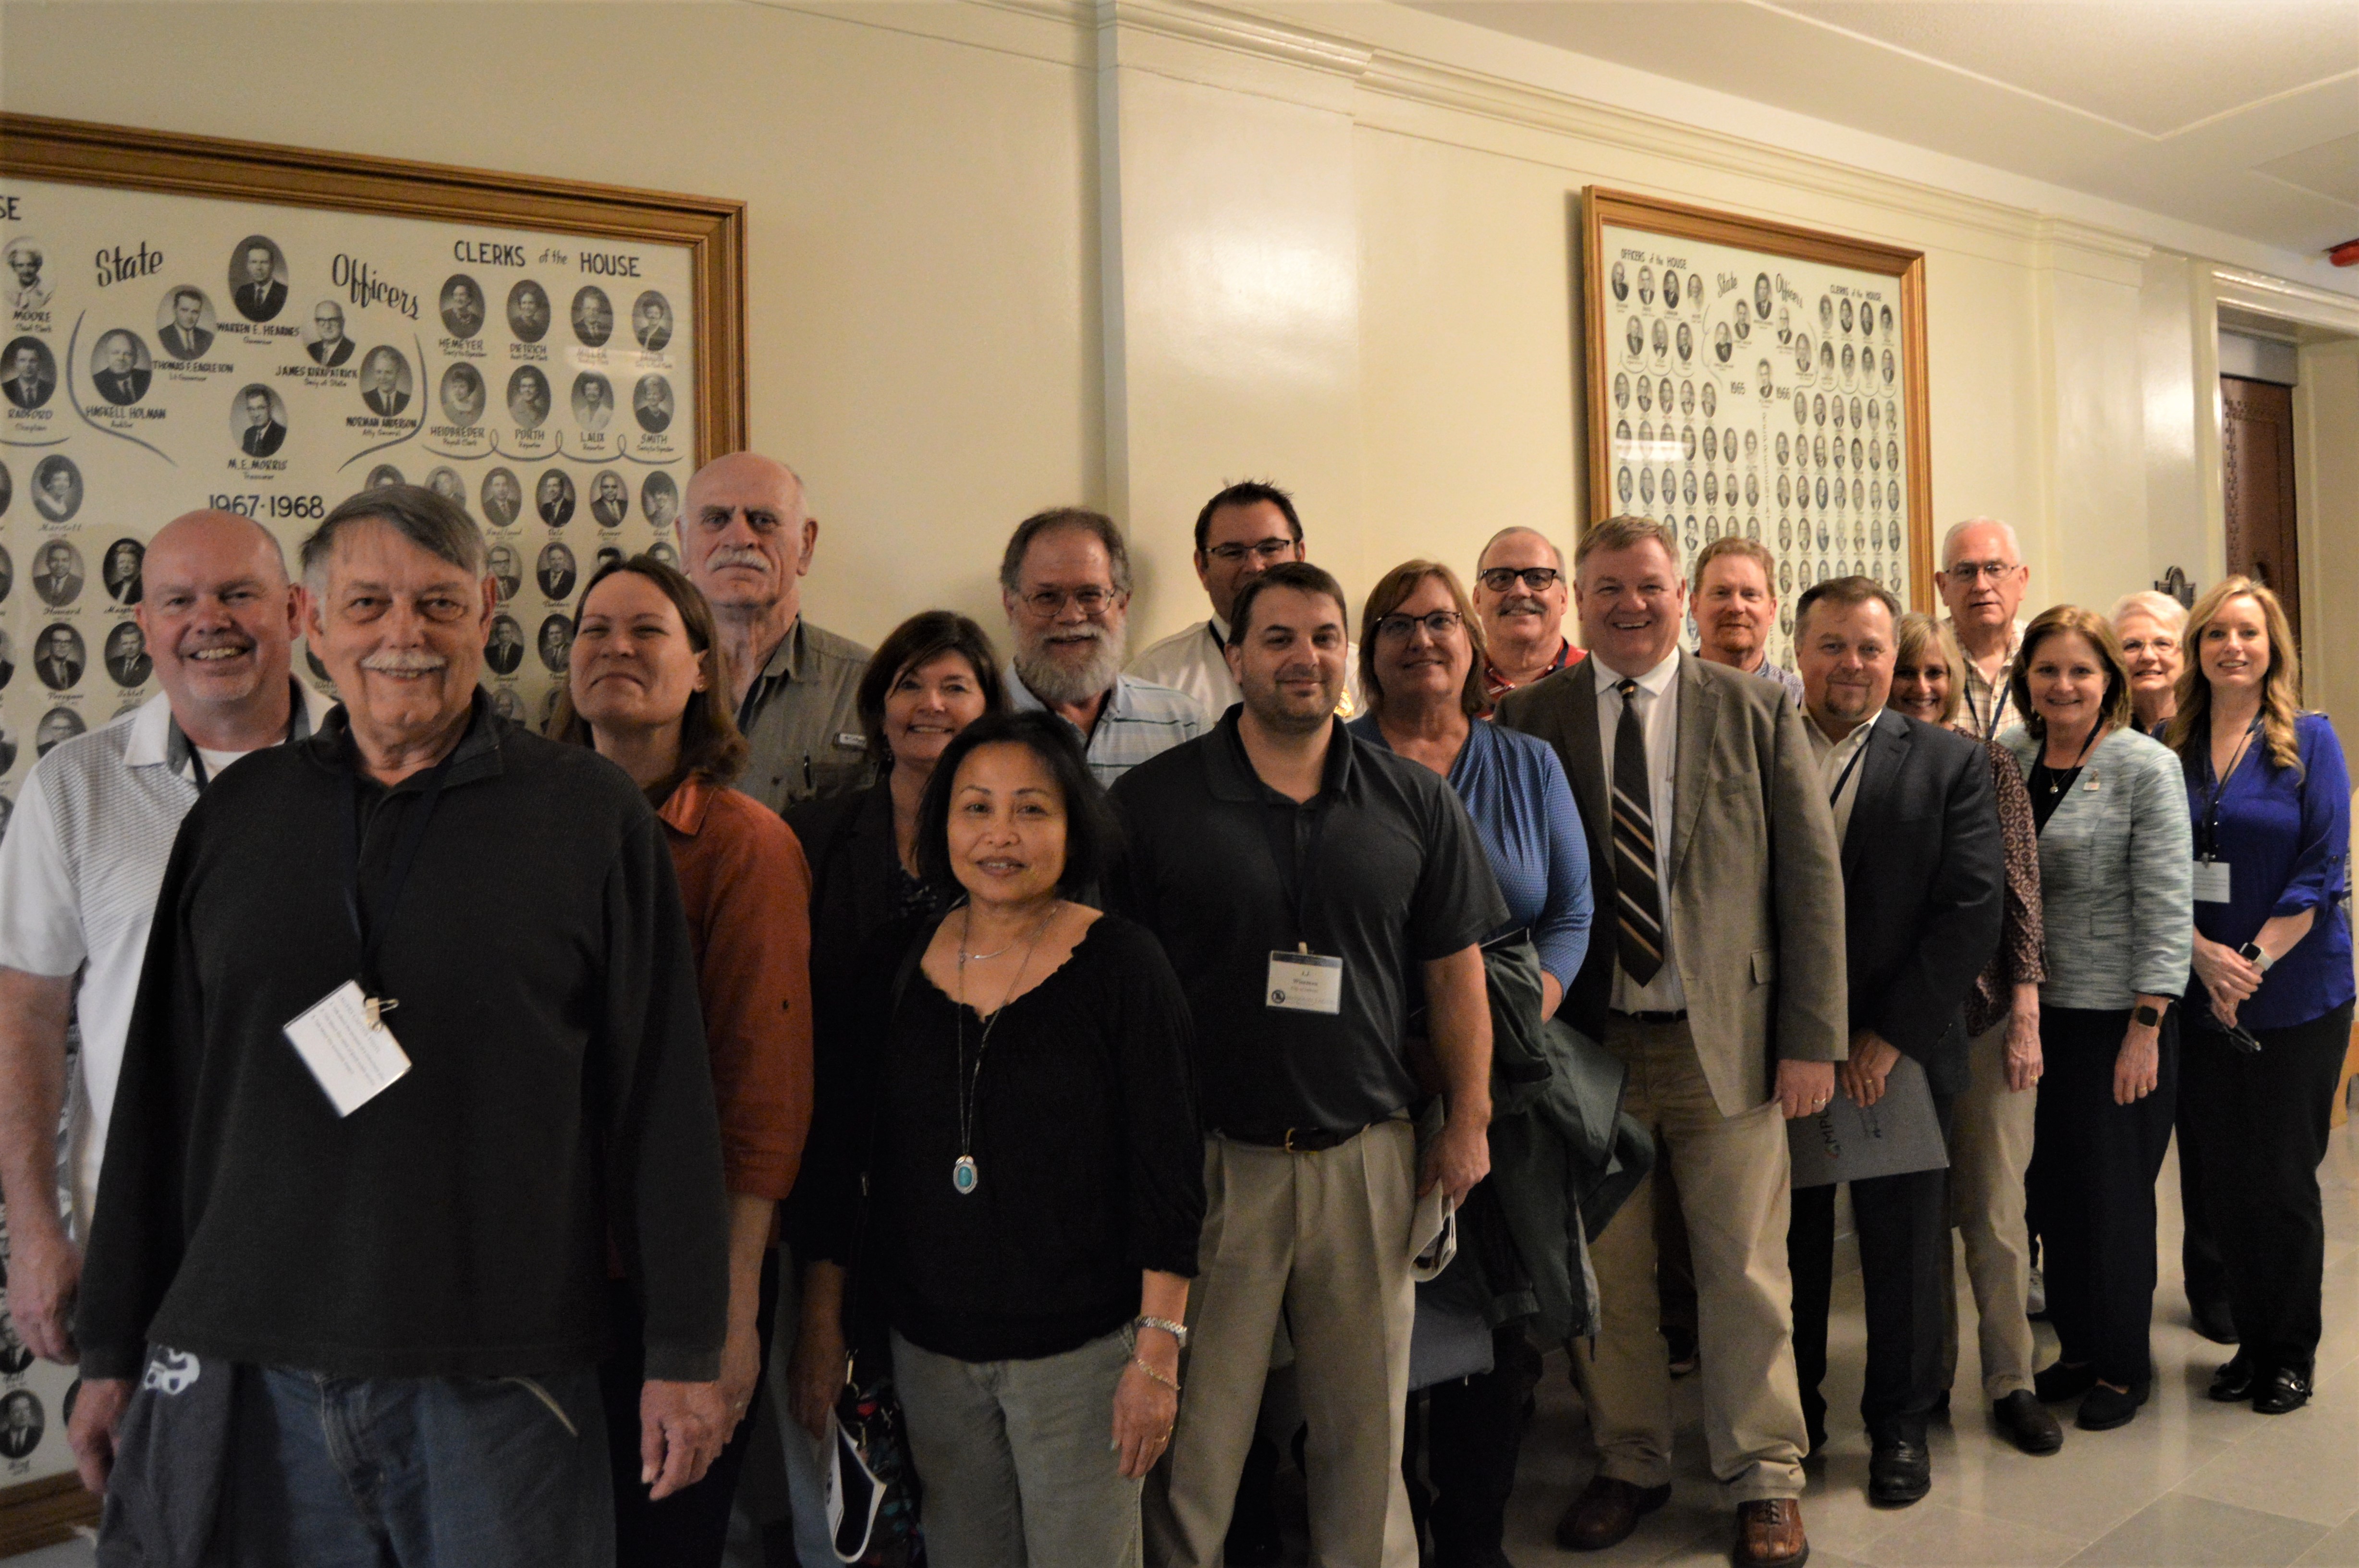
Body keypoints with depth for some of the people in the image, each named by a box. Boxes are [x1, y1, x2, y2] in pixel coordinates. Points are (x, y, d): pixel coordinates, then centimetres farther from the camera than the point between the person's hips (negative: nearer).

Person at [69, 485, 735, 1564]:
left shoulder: (590, 814, -2)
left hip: (499, 1381, -2)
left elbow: (661, 1095, -4)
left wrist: (685, 1350, -5)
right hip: (256, 1373, 3)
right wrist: (115, 1349, 11)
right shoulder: (237, 814, 7)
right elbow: (159, 1091, 11)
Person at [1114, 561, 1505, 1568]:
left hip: (1366, 1156, 2)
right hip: (1204, 1157, -2)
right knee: (1193, 1432, 8)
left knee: (1366, 1423, 15)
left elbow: (1454, 972, 8)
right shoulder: (1152, 800, -3)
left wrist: (1467, 1120, 4)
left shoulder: (1416, 803, 4)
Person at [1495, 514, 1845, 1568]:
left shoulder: (1756, 712, 3)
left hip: (1726, 1038, 0)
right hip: (1584, 1042, 1)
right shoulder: (1527, 718, 2)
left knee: (1746, 1275, 8)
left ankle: (1763, 1479, 26)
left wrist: (1812, 1038, -4)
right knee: (1606, 1277, 11)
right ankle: (1630, 1465, 30)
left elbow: (1812, 877, 1)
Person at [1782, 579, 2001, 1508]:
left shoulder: (1950, 763, 1)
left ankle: (1901, 1423, 29)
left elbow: (1974, 909, -6)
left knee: (1905, 1248, 10)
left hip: (1901, 1052, -1)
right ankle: (1790, 1418, 29)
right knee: (1787, 1245, 11)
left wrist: (1889, 1035, -12)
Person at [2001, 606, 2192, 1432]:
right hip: (2034, 1012, 4)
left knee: (2114, 1191, 5)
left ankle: (2124, 1365, 22)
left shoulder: (2147, 767, -8)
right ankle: (2077, 1347, 28)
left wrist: (2145, 1030, -14)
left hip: (2118, 1014, -4)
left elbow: (2166, 907, -11)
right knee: (2052, 1187, 11)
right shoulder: (2009, 759, 5)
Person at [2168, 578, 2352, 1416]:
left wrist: (2255, 960, -15)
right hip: (2200, 996, 3)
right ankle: (2250, 1340, 23)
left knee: (2282, 1180, 4)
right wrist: (2205, 956, -12)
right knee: (2221, 1177, 7)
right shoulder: (2171, 748, 5)